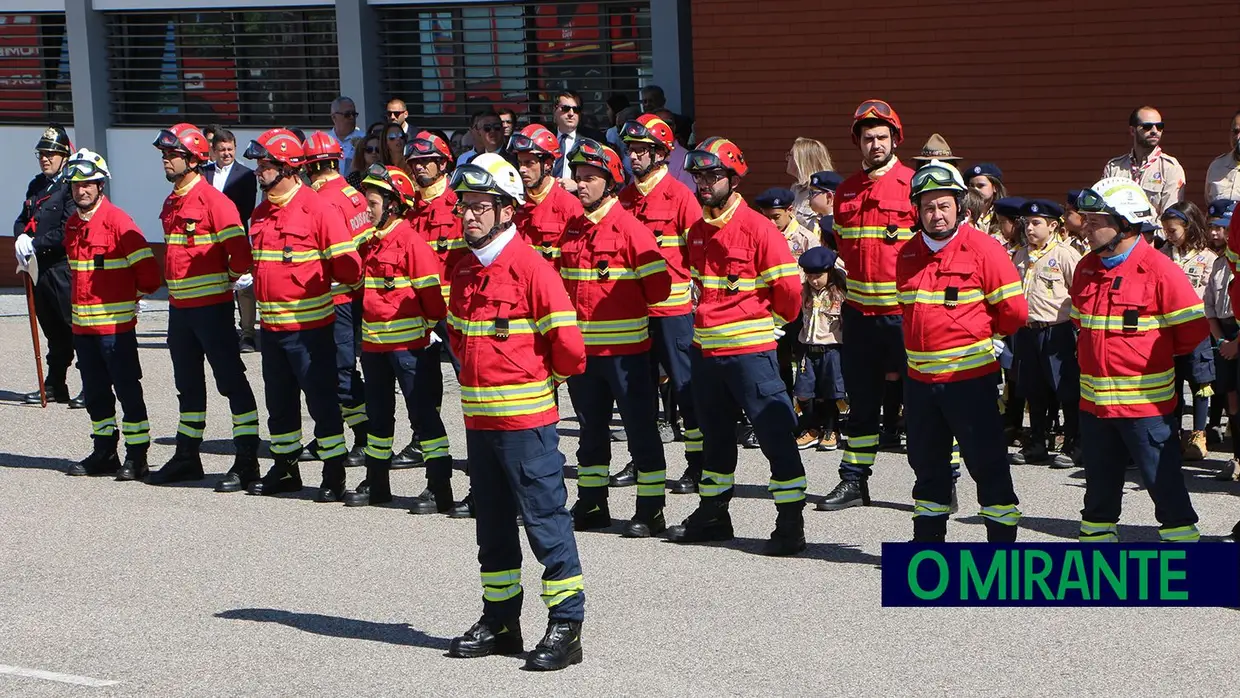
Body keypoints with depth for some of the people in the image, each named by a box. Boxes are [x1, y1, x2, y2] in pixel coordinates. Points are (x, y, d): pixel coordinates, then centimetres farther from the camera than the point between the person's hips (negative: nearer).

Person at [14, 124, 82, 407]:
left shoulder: (71, 187, -10)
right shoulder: (36, 185, 16)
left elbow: (68, 231, -18)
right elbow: (23, 219, 17)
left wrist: (36, 244, -18)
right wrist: (21, 238, -5)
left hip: (63, 269, -8)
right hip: (40, 269, 8)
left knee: (74, 328, -6)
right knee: (53, 330, 15)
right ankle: (54, 385, 23)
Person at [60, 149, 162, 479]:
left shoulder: (117, 221, -13)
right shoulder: (72, 224, 11)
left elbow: (147, 269, -14)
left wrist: (129, 294, 2)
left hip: (115, 324, -8)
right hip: (82, 323, 8)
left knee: (127, 389, -3)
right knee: (94, 391, 13)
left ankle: (137, 456, 1)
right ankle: (104, 452, 22)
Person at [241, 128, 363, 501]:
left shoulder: (318, 209, -13)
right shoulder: (261, 213, 11)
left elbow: (347, 266, -13)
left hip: (309, 327, -7)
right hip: (271, 326, 7)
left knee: (321, 399, -1)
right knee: (279, 401, 16)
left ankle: (334, 474, 8)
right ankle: (284, 469, 29)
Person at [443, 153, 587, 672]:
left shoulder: (531, 268, -14)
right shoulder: (465, 270, 9)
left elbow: (569, 345, -15)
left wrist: (543, 382, 1)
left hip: (526, 419, -8)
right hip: (478, 417, 8)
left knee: (546, 518, -3)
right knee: (492, 522, 14)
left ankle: (566, 625, 2)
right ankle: (500, 621, 24)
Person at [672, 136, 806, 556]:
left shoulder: (758, 228, -13)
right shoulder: (697, 231, 10)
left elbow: (789, 289, -11)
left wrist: (767, 322, 3)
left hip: (750, 351, -8)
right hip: (706, 349, 8)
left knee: (774, 432, -6)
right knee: (714, 435, 18)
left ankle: (791, 522, -3)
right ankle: (712, 515, 30)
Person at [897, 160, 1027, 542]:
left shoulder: (982, 248, -10)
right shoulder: (908, 254, 8)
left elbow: (1014, 311, -8)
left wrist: (977, 331, 5)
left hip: (970, 377, -6)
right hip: (920, 378, 6)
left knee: (988, 463, -3)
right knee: (927, 463, 16)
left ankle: (1003, 545, 3)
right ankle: (928, 539, 27)